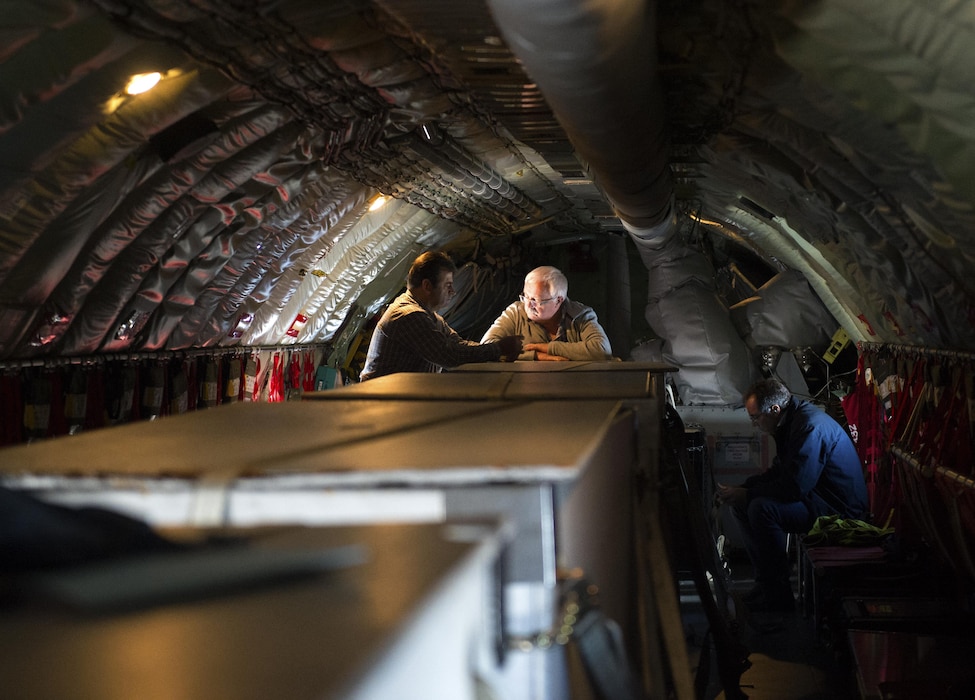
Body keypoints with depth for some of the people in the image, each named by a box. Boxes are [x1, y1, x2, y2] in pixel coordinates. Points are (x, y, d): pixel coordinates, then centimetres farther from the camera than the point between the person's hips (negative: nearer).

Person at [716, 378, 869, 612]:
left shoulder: (811, 427, -25)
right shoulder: (790, 422, 7)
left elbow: (794, 488, -30)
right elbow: (779, 472, 16)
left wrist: (747, 494, -18)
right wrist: (740, 489, 1)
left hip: (838, 507, -11)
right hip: (815, 494, 11)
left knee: (762, 509, -29)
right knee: (741, 503, 5)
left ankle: (779, 597, -17)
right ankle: (765, 581, 8)